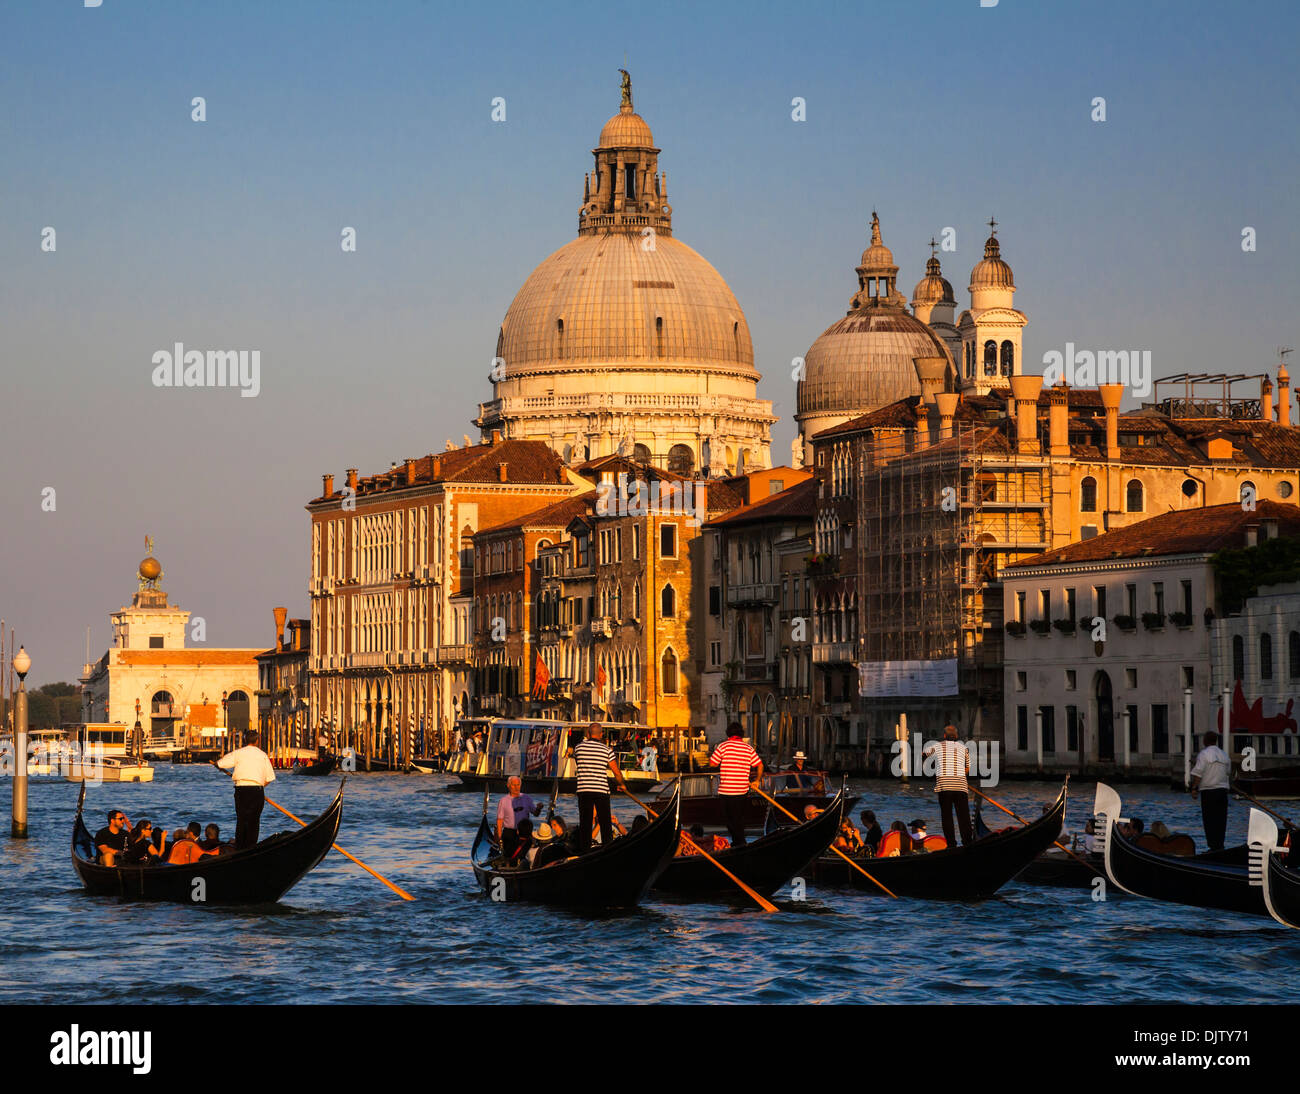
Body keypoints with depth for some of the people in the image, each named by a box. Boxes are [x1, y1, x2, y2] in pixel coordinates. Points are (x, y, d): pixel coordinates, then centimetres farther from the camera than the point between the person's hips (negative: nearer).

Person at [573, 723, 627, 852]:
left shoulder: (579, 747, 2)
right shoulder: (607, 750, -2)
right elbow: (616, 772, 1)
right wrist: (622, 785, 19)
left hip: (584, 790, 1)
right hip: (602, 791, -1)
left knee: (585, 823, 5)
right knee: (605, 824, 8)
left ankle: (584, 852, 3)